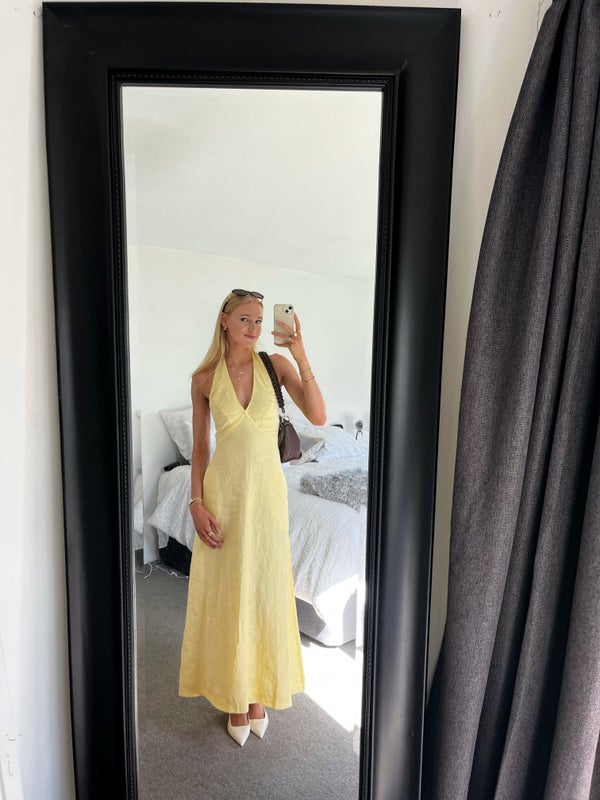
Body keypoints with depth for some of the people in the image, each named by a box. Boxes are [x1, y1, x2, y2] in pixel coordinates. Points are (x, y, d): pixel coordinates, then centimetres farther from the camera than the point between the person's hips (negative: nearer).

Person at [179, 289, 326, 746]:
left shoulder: (276, 365, -2)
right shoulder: (204, 378, 0)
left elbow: (318, 416, -13)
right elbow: (200, 447, 3)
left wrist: (301, 358, -21)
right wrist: (197, 503, -6)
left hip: (267, 490, 0)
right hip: (224, 491, 0)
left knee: (265, 591, 11)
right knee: (226, 593, 9)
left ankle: (259, 693, 34)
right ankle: (235, 696, 31)